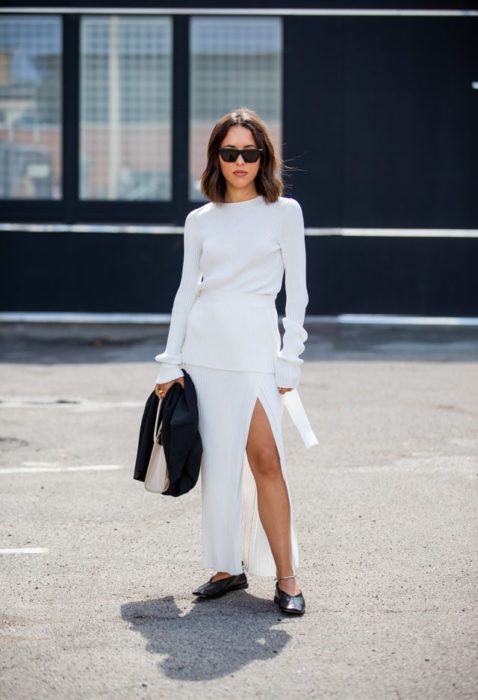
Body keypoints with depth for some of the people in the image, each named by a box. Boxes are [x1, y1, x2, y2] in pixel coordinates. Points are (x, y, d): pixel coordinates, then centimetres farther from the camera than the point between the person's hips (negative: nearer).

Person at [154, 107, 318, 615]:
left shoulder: (284, 211, 3)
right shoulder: (200, 220, 10)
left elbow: (296, 291, 1)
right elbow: (187, 290, 12)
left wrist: (289, 359, -6)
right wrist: (171, 361, 6)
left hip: (255, 344, -3)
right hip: (205, 344, 3)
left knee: (265, 458, -12)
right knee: (217, 460, 5)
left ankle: (285, 577, -7)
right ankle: (228, 567, 15)